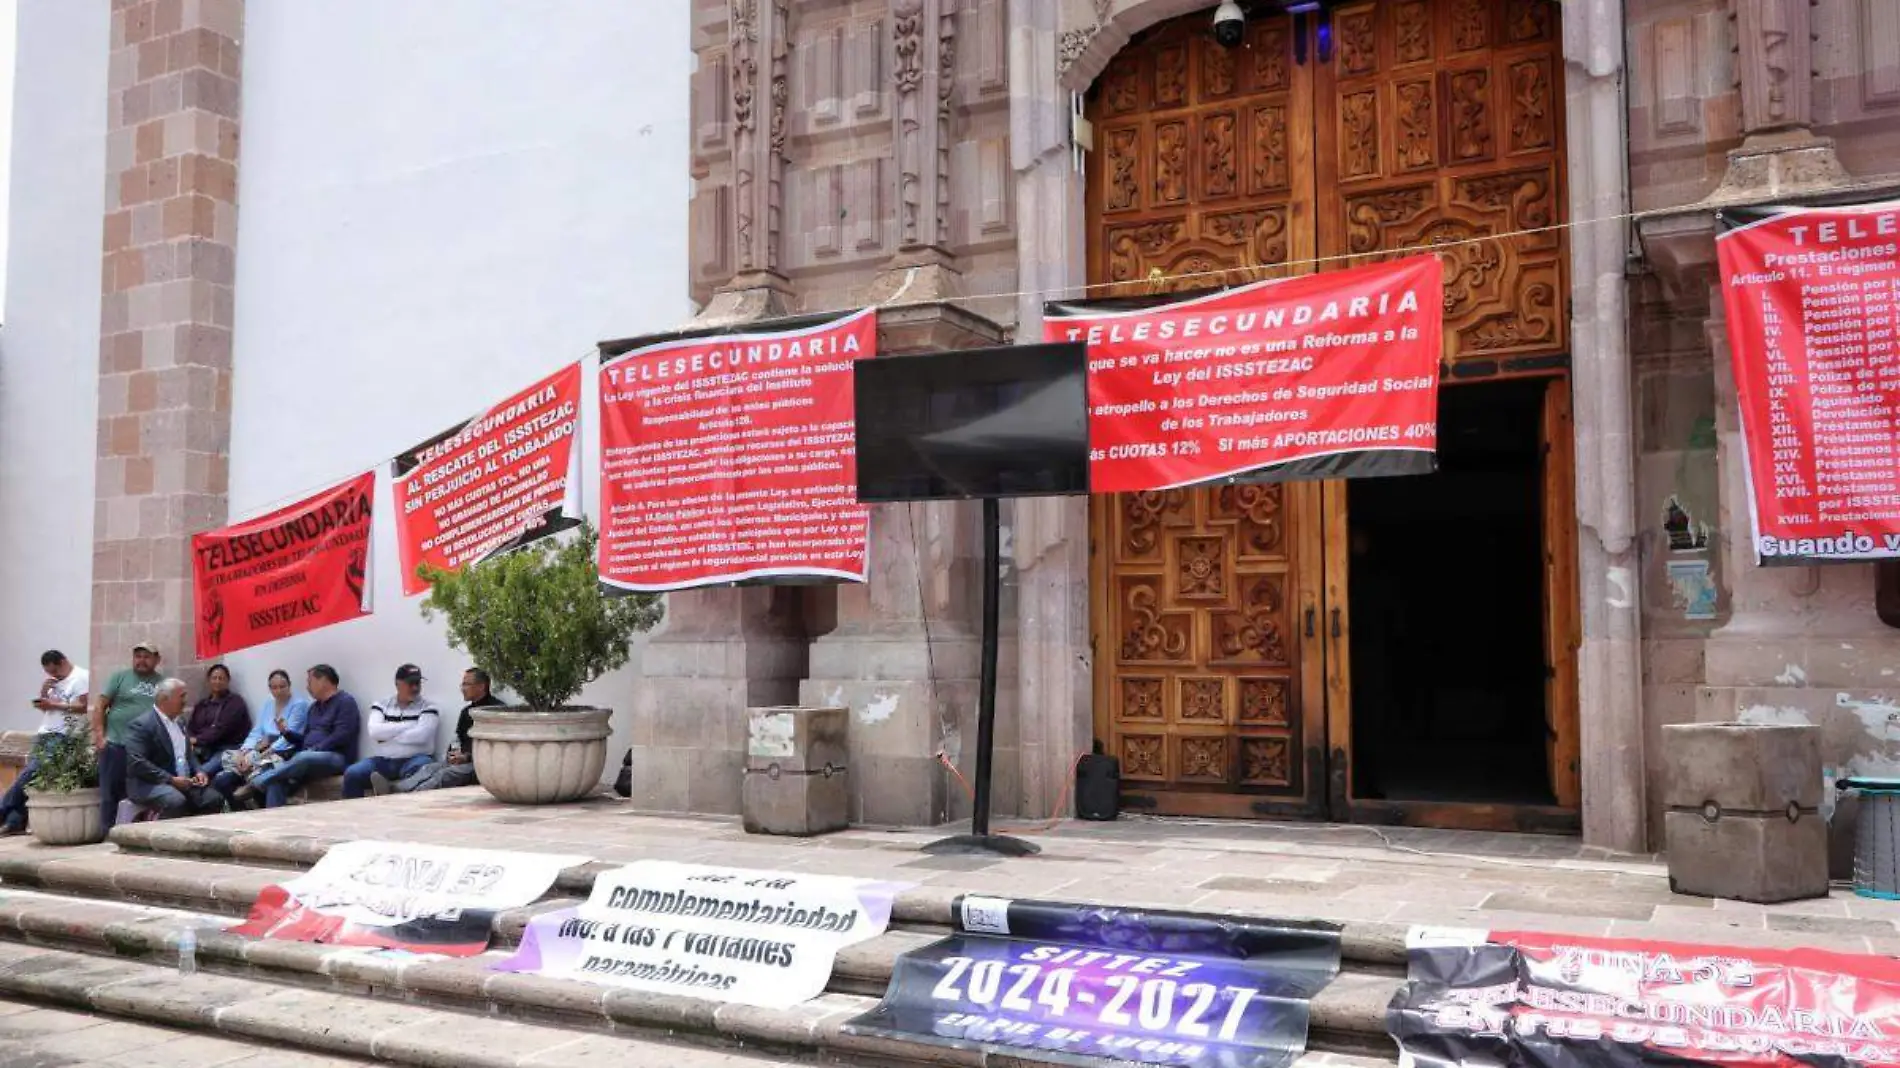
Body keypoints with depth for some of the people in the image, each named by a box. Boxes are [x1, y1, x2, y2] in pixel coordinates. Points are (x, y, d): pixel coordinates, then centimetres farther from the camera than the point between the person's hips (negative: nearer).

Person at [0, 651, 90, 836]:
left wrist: (54, 704, -15)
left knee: (29, 773, -14)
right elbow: (44, 707, 21)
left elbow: (84, 707, -14)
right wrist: (43, 692, 2)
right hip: (44, 733, 8)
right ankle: (16, 822, -1)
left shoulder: (81, 677, -5)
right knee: (31, 777, 0)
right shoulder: (52, 681, 20)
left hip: (60, 736, -8)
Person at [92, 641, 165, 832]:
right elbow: (99, 705, 3)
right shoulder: (120, 676, 6)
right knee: (111, 793, 2)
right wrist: (99, 736, -6)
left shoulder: (162, 683, 12)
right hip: (116, 746, -2)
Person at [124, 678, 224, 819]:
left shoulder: (180, 721, 16)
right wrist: (171, 779, -22)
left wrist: (199, 771, 3)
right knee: (177, 802, -36)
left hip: (184, 781, 7)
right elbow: (137, 763, -20)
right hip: (150, 784, -7)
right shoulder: (141, 725, -11)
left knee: (213, 799, -16)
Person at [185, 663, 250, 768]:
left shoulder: (236, 702, 5)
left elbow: (222, 729, -7)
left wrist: (198, 740, -11)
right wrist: (190, 741, -9)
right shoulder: (201, 705, 25)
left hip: (227, 750, -5)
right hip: (201, 750, 5)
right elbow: (190, 727, 13)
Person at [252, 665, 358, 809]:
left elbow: (341, 736, -13)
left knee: (304, 758, -38)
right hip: (308, 758, 8)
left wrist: (314, 750, -16)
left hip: (336, 758, -8)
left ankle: (255, 783, -26)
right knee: (276, 779, -22)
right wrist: (287, 732, 8)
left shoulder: (345, 701, -1)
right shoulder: (315, 706, 24)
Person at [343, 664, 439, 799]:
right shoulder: (381, 705, 14)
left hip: (414, 759, -3)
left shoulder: (428, 707, 6)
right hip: (382, 760, 3)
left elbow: (421, 735, -11)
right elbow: (374, 731, -5)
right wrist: (407, 726, -7)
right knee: (352, 774, -21)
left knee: (421, 771, -37)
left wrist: (387, 735, -4)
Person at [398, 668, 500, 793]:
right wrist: (454, 753, -1)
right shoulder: (467, 711, 24)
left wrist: (467, 757, -16)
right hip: (462, 759, 8)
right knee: (427, 769, -18)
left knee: (444, 774, -30)